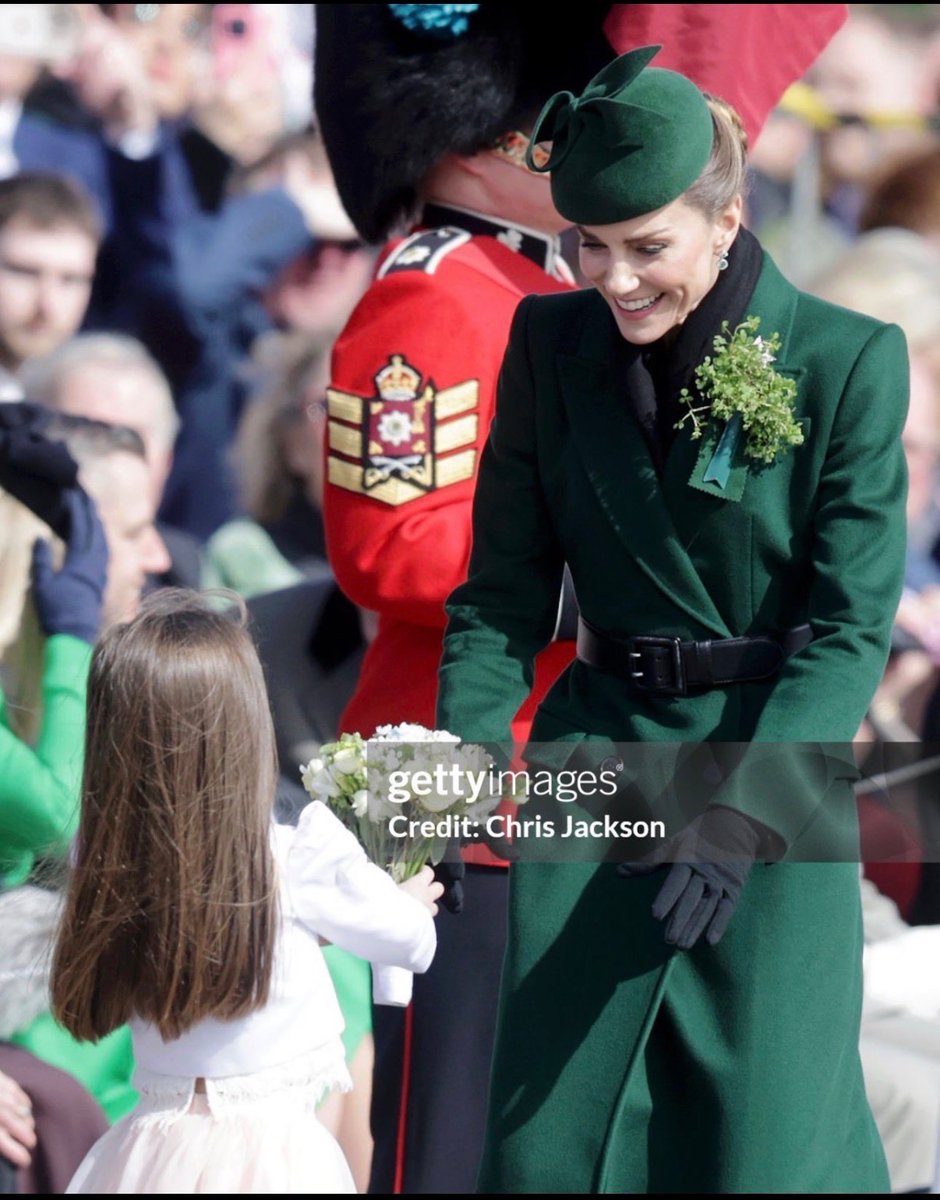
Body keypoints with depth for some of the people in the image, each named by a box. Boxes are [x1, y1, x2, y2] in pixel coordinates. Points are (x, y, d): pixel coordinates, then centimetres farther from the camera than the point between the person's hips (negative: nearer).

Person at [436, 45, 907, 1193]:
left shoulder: (847, 363, -9)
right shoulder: (551, 345, 2)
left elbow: (852, 626, -12)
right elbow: (504, 592, 4)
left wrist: (742, 812, -23)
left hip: (772, 766, -3)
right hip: (594, 766, 3)